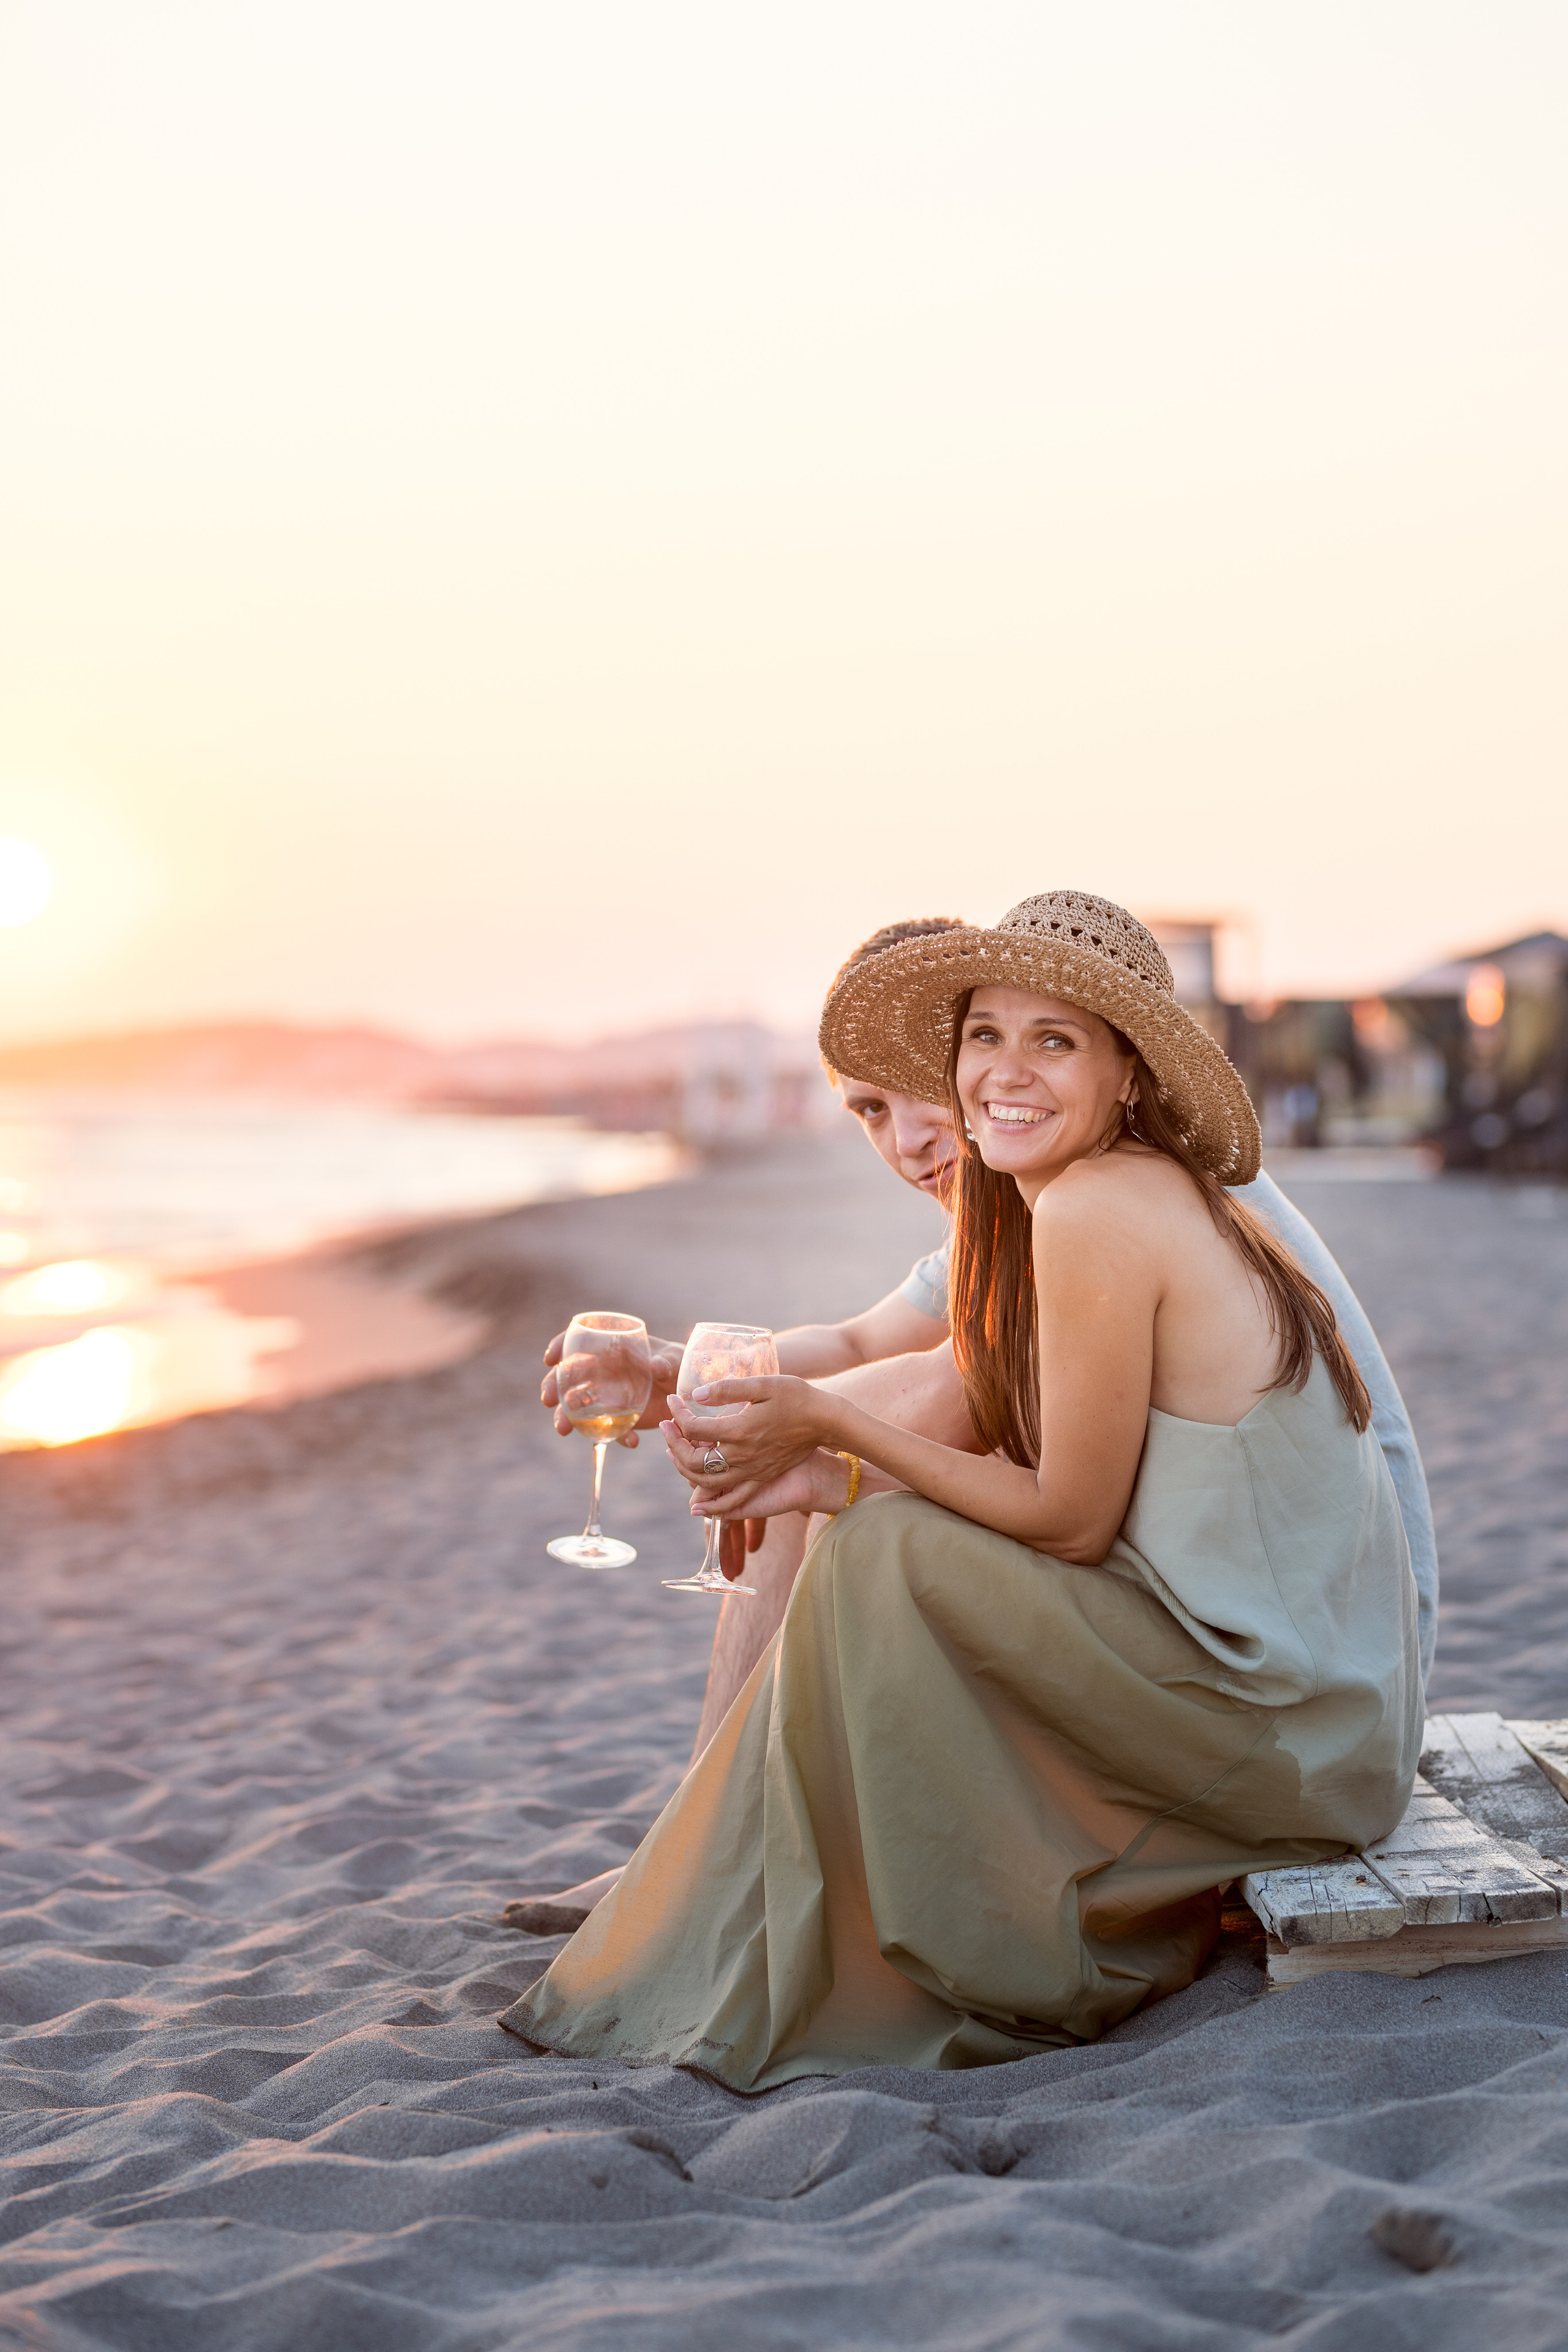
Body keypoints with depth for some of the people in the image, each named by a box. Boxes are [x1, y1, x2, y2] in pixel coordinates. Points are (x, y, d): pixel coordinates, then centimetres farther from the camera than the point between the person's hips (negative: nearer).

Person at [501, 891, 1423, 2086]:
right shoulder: (1152, 1197, 10)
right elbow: (1078, 1499, 9)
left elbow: (1069, 1520, -16)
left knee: (888, 1559, -12)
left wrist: (833, 1424, -8)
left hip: (1281, 1713, -10)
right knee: (877, 1524, 13)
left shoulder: (1094, 1209, -19)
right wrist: (836, 1477, 2)